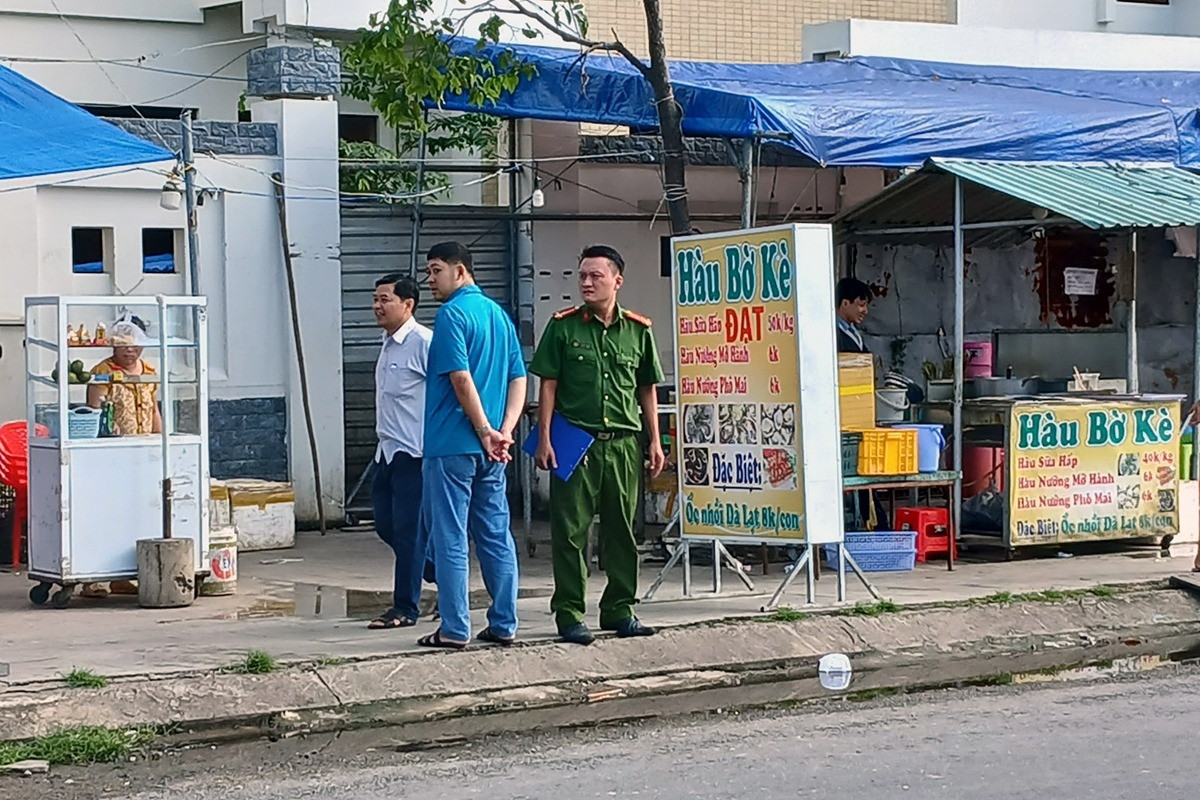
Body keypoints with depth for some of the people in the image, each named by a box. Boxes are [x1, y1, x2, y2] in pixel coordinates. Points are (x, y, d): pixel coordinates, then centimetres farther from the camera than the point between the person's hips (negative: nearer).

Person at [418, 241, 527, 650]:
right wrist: (504, 431, -1)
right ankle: (503, 624, 12)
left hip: (453, 444, -7)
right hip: (489, 449, 8)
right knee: (496, 536, 10)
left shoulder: (452, 314, -11)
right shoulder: (500, 315, 14)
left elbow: (462, 378, -19)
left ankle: (454, 629, -1)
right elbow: (518, 378, 9)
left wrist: (485, 431, -15)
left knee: (450, 539, -2)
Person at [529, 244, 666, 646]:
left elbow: (647, 390, 14)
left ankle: (618, 610, 18)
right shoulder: (563, 326, 1)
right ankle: (569, 614, 4)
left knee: (622, 530, 8)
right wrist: (544, 439, -5)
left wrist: (655, 442, 9)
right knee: (571, 530, -1)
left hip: (624, 443, 3)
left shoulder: (638, 330, 8)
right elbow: (548, 386, 1)